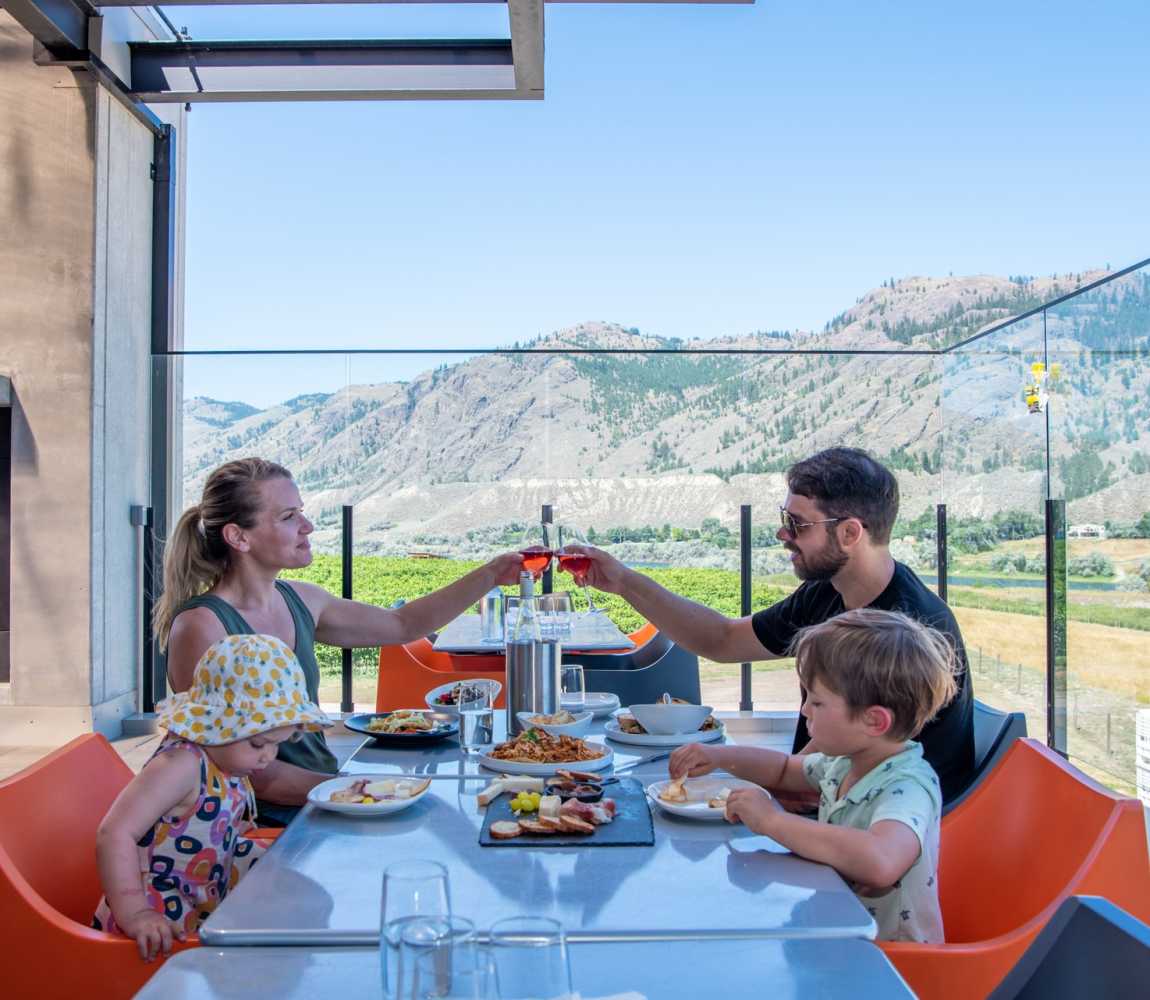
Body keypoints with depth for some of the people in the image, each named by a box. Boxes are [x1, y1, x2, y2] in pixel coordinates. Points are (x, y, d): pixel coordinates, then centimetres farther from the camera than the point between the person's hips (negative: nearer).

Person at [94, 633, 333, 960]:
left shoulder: (227, 764, 5)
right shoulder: (182, 765, -23)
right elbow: (115, 834, -29)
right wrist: (134, 915, -33)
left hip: (206, 906, 10)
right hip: (161, 923, -10)